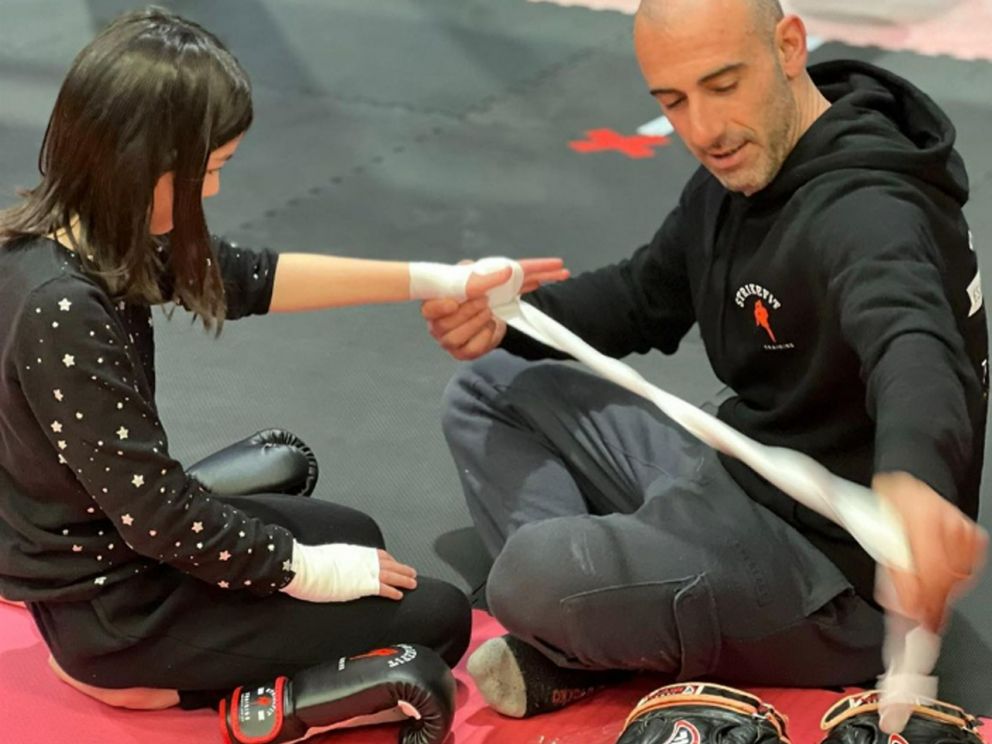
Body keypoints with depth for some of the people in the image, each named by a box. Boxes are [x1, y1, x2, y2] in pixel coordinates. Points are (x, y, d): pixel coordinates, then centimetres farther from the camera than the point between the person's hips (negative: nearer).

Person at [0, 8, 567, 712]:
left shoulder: (79, 233, -5)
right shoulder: (63, 312, -32)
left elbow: (248, 279, 5)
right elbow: (156, 513, -26)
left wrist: (439, 281, 6)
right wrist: (307, 570, -11)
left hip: (105, 539, 8)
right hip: (113, 604, -8)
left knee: (355, 532, 27)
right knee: (436, 617, 0)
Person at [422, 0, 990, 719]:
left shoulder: (866, 210, -26)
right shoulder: (745, 167, 3)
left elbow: (909, 342, -48)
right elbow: (642, 295, 16)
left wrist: (908, 480, -71)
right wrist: (508, 320, -4)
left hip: (833, 579, -10)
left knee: (534, 574, -32)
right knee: (491, 390, 12)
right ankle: (576, 649, -5)